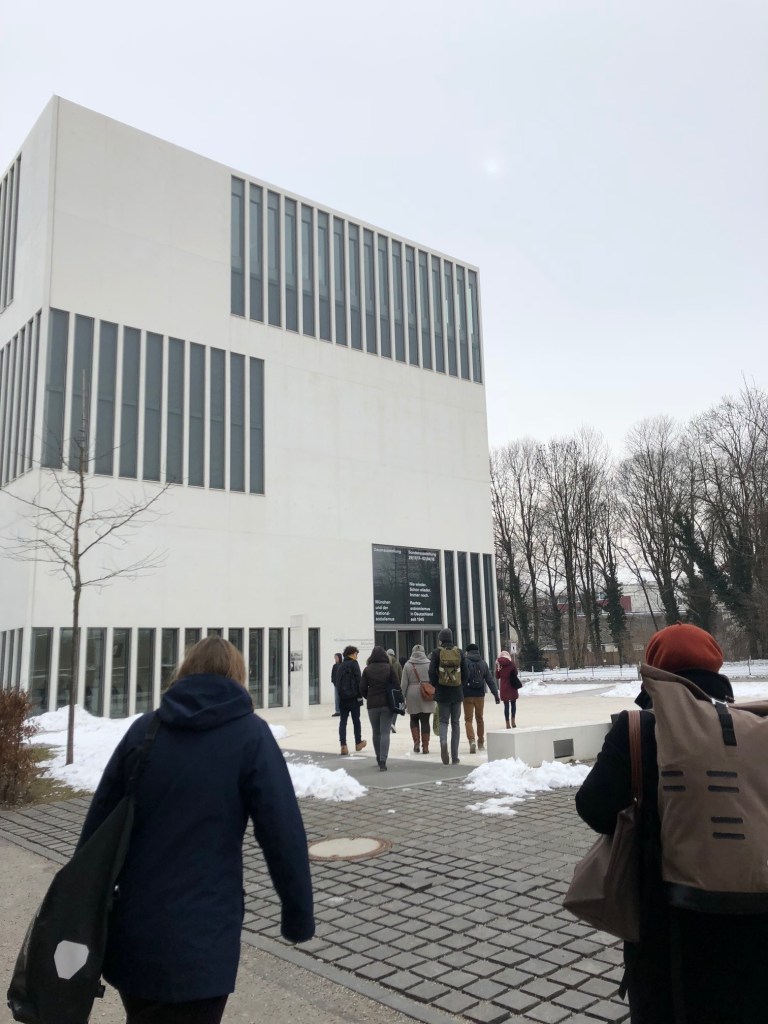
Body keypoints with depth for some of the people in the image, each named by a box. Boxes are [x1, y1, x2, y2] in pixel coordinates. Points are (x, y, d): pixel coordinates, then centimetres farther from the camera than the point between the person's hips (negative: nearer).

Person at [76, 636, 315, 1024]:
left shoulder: (144, 728, 2)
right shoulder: (250, 734, -8)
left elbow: (98, 824, 5)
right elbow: (283, 834, -12)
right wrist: (299, 914, -1)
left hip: (130, 938, 5)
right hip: (198, 944, -4)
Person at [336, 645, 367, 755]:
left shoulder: (341, 666, 12)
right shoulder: (354, 664, -8)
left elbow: (337, 681, 12)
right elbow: (358, 681, -13)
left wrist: (340, 694, 12)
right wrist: (360, 695, -8)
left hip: (342, 697, 5)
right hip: (353, 697, -5)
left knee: (343, 721, 2)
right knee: (356, 720, 9)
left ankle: (343, 746, -6)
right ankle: (358, 743, 21)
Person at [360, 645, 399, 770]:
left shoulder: (367, 670, -1)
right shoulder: (389, 668, -3)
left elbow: (362, 688, -2)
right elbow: (396, 685, -4)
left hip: (372, 705, 1)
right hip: (387, 704, -1)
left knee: (376, 732, 16)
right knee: (385, 733, -2)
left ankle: (379, 759, 26)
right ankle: (382, 761, -12)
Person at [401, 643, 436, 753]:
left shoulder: (408, 665, -2)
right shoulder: (429, 664, -1)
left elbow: (404, 683, -1)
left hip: (412, 696, 0)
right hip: (426, 697, 0)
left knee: (414, 719, 17)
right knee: (425, 721, 5)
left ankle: (416, 741, 5)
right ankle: (425, 747, 5)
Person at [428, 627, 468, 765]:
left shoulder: (436, 653, -5)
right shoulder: (459, 653, 2)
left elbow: (432, 673, -10)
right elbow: (465, 673, 1)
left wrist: (436, 686, 5)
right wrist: (461, 687, 12)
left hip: (442, 693, -2)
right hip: (457, 693, 2)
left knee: (443, 721, 9)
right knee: (455, 723, 10)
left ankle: (443, 741, -21)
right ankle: (455, 756, 10)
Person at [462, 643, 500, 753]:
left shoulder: (465, 662, -9)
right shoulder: (483, 663, 5)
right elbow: (490, 680, 5)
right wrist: (495, 693, 8)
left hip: (468, 695, -4)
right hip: (480, 695, 4)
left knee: (468, 719, 0)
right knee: (480, 718, 17)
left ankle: (472, 740, -19)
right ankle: (481, 742, 25)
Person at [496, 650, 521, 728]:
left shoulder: (499, 664, -1)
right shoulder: (511, 663, -3)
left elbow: (497, 676, 5)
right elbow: (516, 673, 6)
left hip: (504, 687, 0)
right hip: (512, 686, 0)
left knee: (506, 705, 4)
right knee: (513, 703, 14)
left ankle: (507, 723, 2)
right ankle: (513, 721, 12)